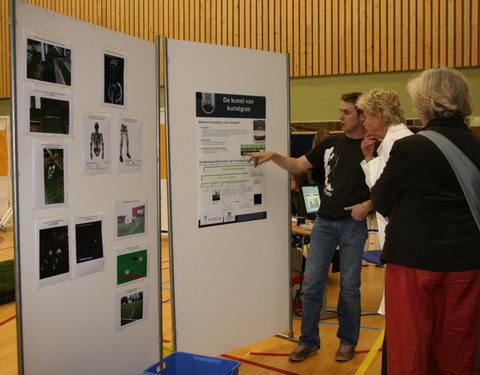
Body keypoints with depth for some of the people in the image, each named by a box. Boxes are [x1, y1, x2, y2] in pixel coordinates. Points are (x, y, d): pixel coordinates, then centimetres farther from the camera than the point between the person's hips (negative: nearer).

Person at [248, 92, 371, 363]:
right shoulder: (331, 144, 9)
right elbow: (299, 165, 10)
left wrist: (367, 205, -20)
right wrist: (274, 156, -5)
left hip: (352, 224, -4)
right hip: (324, 222, 4)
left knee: (349, 287, 6)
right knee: (312, 284, 5)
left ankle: (348, 341, 26)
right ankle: (309, 342, 19)